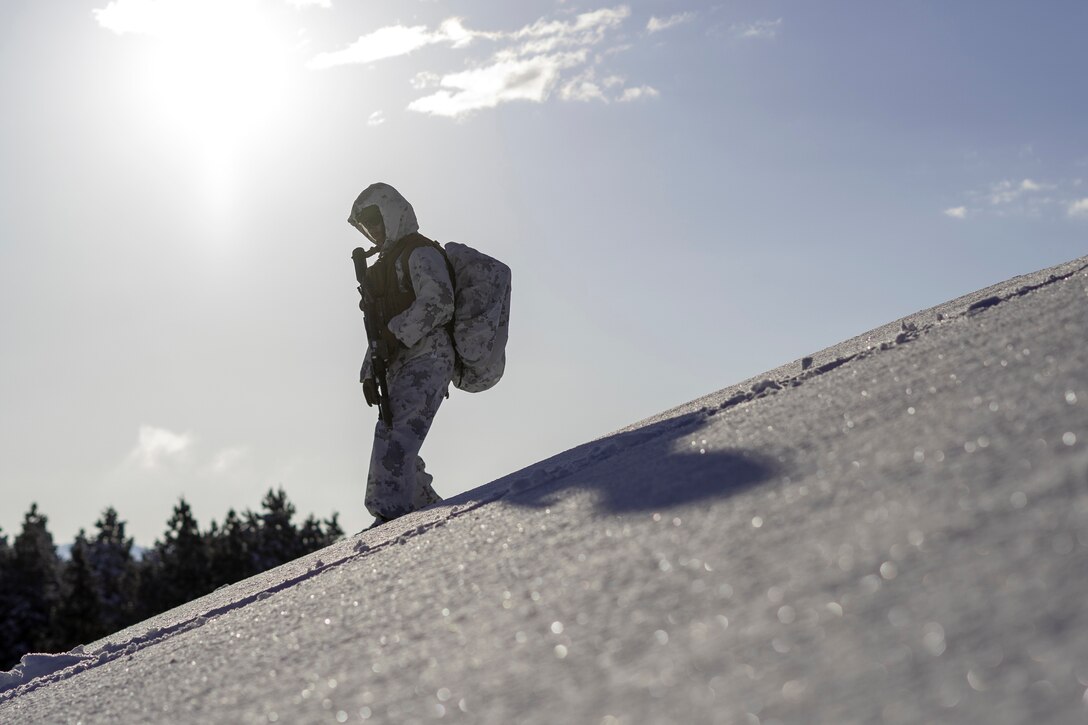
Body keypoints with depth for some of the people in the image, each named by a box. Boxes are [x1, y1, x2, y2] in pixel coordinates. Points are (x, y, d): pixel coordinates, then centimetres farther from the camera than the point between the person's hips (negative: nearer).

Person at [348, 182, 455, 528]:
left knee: (395, 434, -24)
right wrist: (370, 371, 17)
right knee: (395, 443, 4)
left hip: (427, 359, -9)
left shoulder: (421, 252, 1)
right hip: (401, 368, 9)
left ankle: (390, 515, -34)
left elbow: (438, 302, -16)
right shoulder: (387, 262, 30)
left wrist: (396, 337, -19)